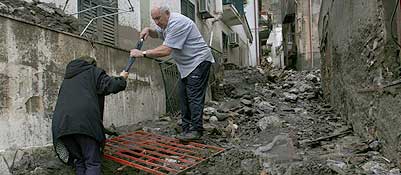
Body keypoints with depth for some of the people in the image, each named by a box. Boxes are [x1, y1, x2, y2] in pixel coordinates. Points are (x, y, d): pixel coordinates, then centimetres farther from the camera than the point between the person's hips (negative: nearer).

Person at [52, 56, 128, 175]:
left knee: (79, 161, 15)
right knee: (93, 162, -3)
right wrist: (122, 78, 21)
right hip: (84, 121, -6)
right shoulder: (93, 71, 14)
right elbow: (111, 85, 2)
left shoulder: (67, 78, 32)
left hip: (61, 123, 6)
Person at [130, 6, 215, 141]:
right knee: (184, 98, 8)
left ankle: (196, 131, -9)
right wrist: (148, 30, 4)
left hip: (199, 62, -10)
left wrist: (143, 53, -25)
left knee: (194, 97, -13)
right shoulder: (166, 23, 10)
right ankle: (186, 130, 13)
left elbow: (166, 50, -28)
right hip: (186, 66, 10)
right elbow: (157, 34, 28)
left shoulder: (176, 23, -23)